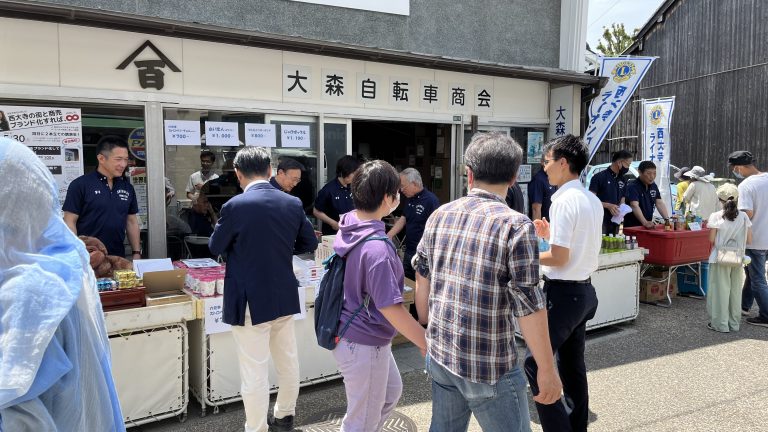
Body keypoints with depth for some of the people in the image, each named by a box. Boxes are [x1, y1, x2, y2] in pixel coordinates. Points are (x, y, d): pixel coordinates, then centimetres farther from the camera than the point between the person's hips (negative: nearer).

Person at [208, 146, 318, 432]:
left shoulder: (235, 206, -17)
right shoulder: (293, 203, -3)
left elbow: (215, 248, -3)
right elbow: (310, 243, 9)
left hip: (251, 301, -6)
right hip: (284, 297, 6)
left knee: (254, 374, 6)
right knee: (287, 362, 21)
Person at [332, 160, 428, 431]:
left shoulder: (348, 224, -1)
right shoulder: (376, 248, -31)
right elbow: (391, 308, -29)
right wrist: (429, 344, -23)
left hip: (356, 335, 10)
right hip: (363, 345, -10)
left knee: (391, 391, 29)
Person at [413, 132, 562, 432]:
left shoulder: (439, 216, 1)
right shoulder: (516, 225, -16)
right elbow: (528, 303, -17)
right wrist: (547, 369, -7)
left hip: (440, 354, 6)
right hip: (489, 365, -5)